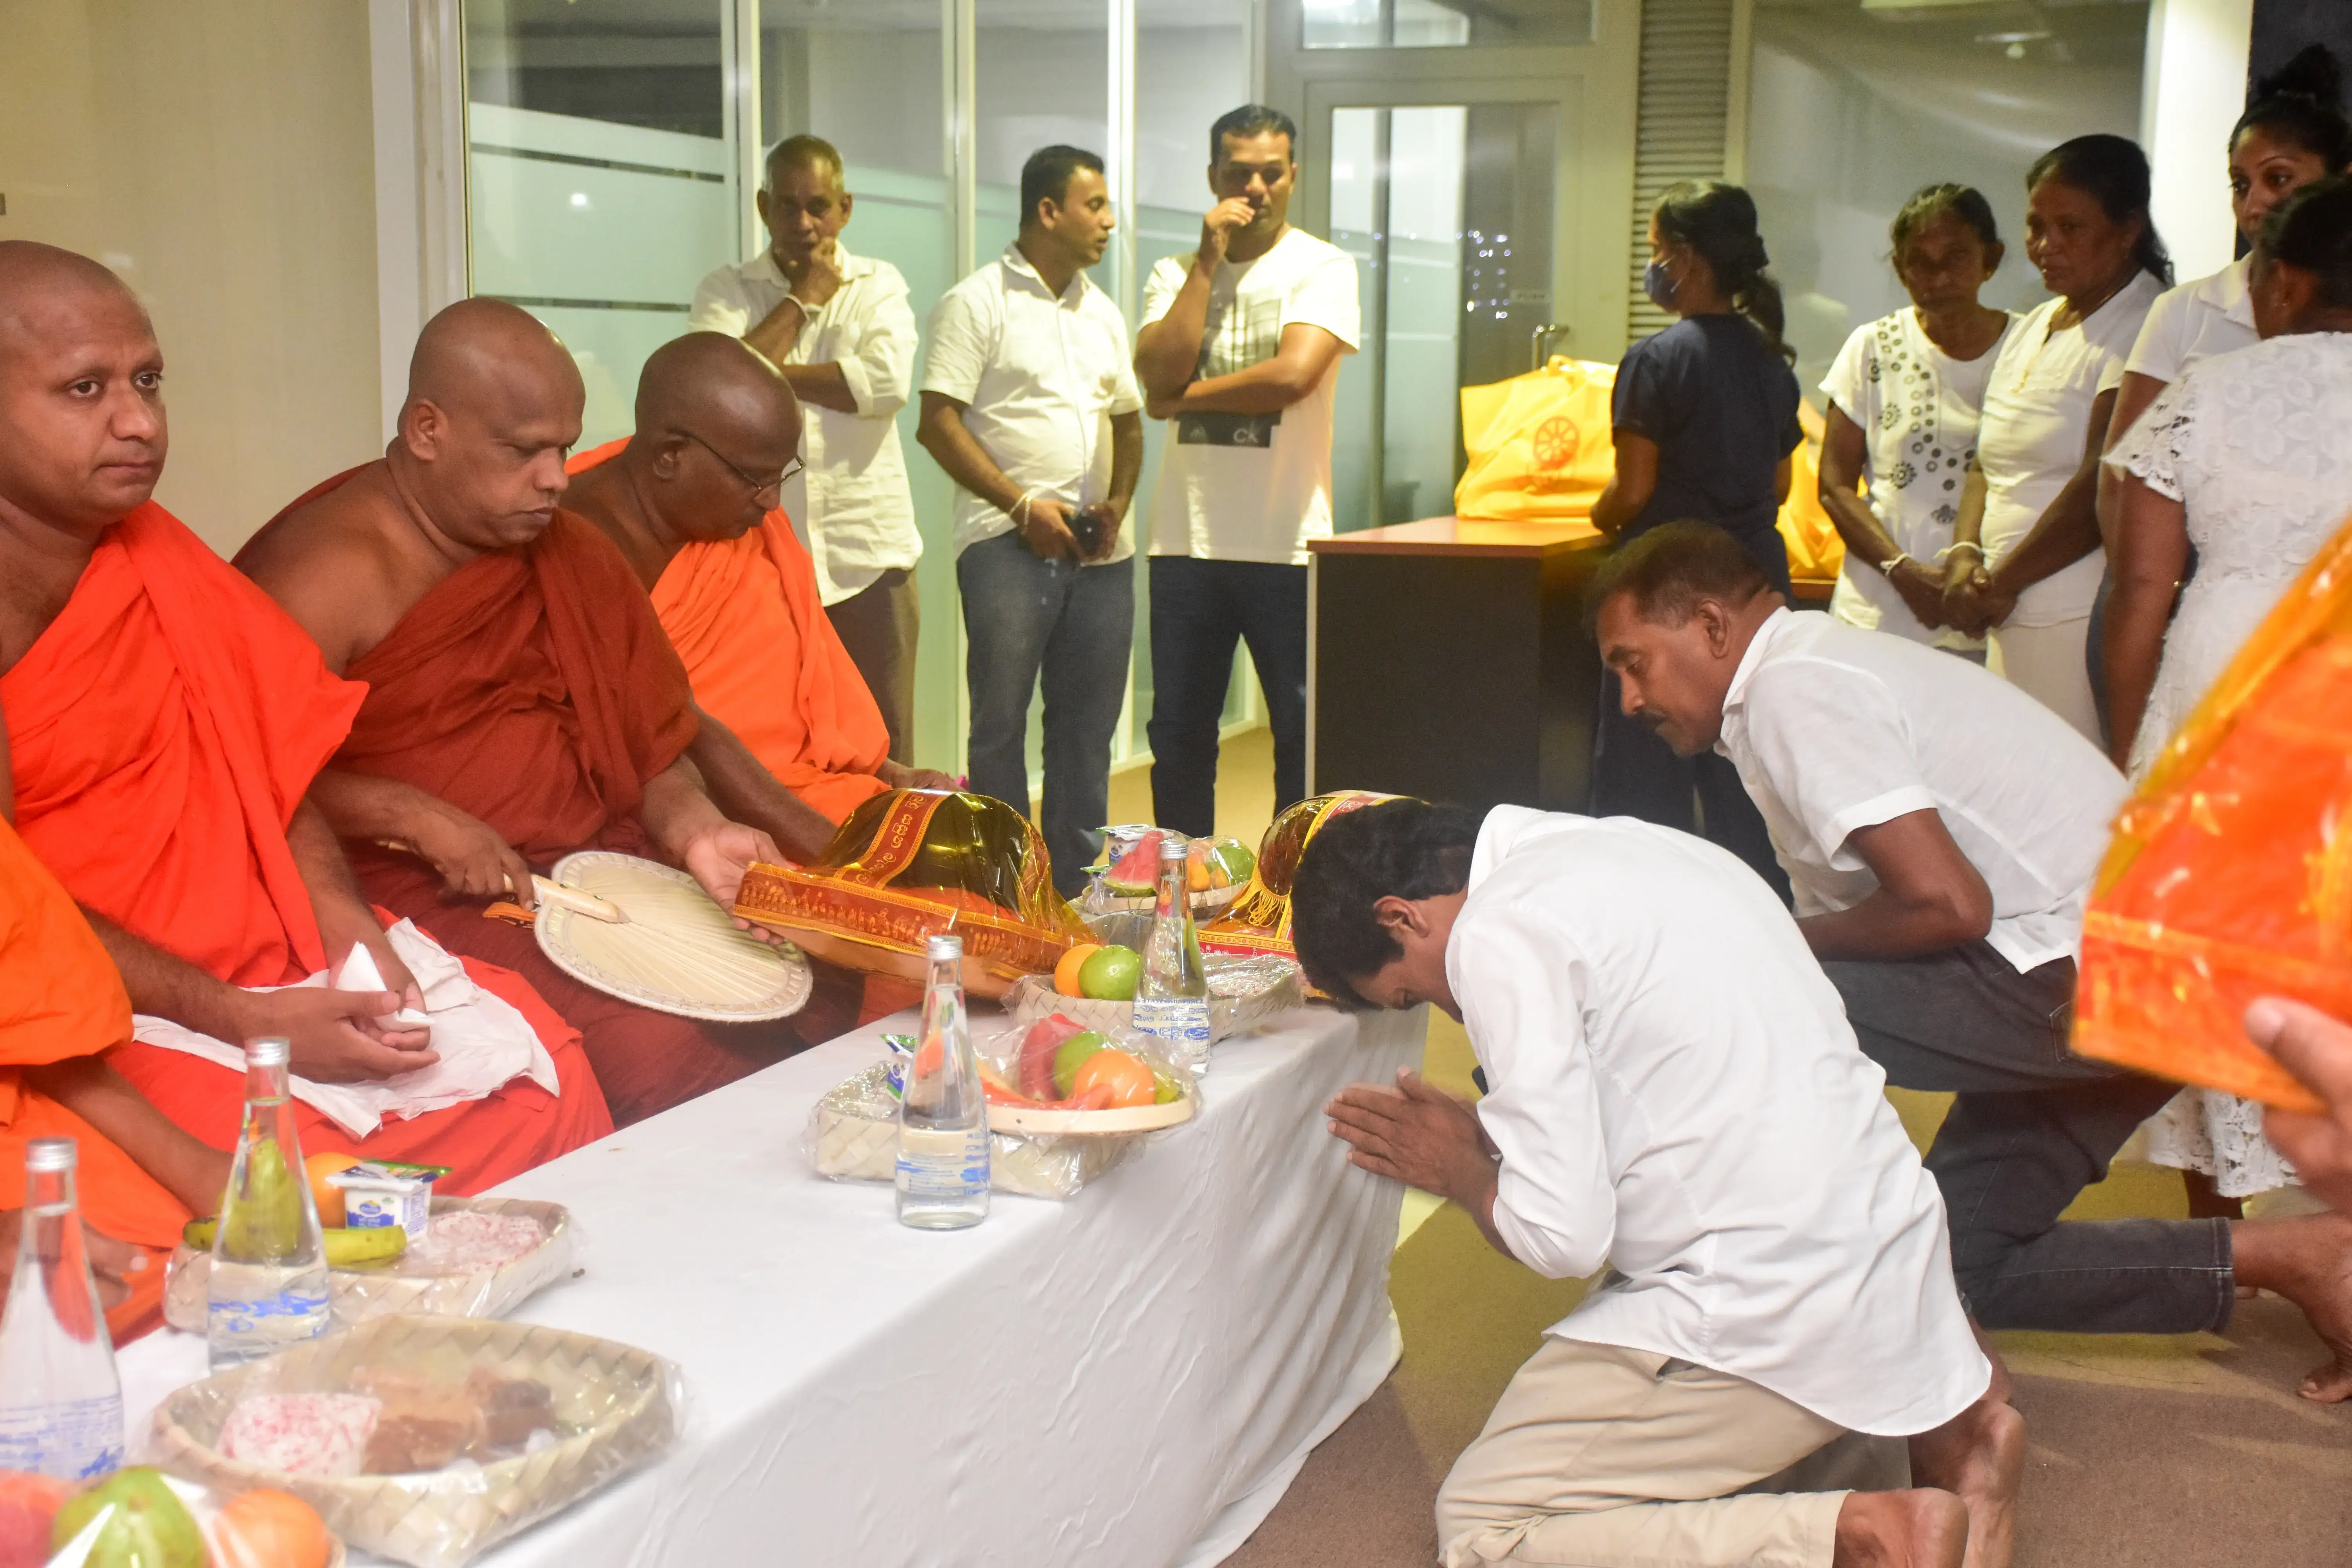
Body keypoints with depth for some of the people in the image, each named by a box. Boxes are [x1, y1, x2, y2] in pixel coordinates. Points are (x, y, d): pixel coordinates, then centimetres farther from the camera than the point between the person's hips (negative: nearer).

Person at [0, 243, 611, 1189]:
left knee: (542, 1072, -2)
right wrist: (243, 1025, -20)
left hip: (264, 971, 7)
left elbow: (268, 749, 12)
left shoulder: (152, 552, 8)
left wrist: (339, 917, -5)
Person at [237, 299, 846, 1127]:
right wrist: (420, 819, -21)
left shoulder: (568, 553, 14)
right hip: (427, 895, -7)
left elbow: (647, 733, 14)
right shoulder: (326, 568, -9)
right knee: (669, 1052, -28)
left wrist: (694, 830, -5)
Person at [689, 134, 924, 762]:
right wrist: (802, 300, -3)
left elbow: (887, 382, -12)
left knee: (883, 753, 4)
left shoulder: (880, 285, 7)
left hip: (870, 551, 0)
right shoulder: (725, 291, 7)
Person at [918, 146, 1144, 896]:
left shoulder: (1102, 312, 17)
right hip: (1008, 543, -6)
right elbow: (939, 423, -8)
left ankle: (1078, 888, 18)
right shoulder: (976, 304, -2)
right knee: (1001, 721, -4)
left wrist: (1118, 503, 3)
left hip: (1101, 550, 6)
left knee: (1088, 725, 9)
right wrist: (1023, 505, -13)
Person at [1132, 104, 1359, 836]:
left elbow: (1292, 375, -16)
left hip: (1286, 542, -3)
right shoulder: (1178, 272, 11)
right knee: (1178, 736, 10)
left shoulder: (1323, 267, 0)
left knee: (1304, 736, 2)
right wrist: (1209, 262, -5)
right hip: (1186, 539, 3)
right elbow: (1159, 373, -7)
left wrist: (1186, 398, -5)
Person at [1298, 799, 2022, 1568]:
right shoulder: (1622, 847, 14)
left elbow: (1563, 1236, -16)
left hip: (1772, 1308, -9)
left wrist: (1461, 1170, 4)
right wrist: (1488, 1134, 17)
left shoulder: (1498, 934, -14)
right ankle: (1936, 1415, 14)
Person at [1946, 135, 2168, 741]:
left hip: (2084, 624, -7)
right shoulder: (2033, 327, 18)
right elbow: (1988, 466, 18)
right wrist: (1964, 559, 0)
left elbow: (2103, 485, -16)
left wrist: (2002, 583, -11)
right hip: (2010, 625, 7)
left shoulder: (2146, 328, -9)